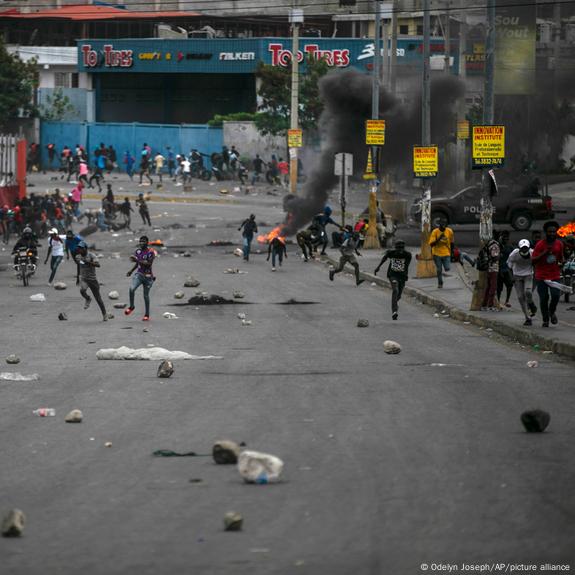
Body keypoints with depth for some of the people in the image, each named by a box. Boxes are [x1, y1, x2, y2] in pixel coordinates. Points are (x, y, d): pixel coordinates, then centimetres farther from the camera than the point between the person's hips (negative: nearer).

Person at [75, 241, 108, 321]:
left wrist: (88, 262, -37)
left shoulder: (91, 256, -11)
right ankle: (87, 299, 1)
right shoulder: (78, 257, 4)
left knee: (98, 298, 4)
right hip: (83, 279, 3)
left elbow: (98, 264, -26)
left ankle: (104, 314, 21)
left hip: (92, 279, -3)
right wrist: (77, 278, 27)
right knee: (82, 290, -32)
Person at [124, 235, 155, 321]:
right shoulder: (138, 251, 7)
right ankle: (131, 306, -1)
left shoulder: (150, 252, -11)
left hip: (148, 276, -4)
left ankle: (147, 314, 18)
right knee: (132, 289, -21)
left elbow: (149, 264, -21)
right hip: (139, 274, 4)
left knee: (146, 295, 4)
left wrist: (137, 260, -26)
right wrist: (131, 271, 14)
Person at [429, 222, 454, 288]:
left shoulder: (449, 231, -5)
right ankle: (440, 283, 20)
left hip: (446, 253, 1)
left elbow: (451, 242, 10)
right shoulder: (435, 232, -13)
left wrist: (452, 251, 14)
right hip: (437, 253, -1)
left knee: (447, 269, -10)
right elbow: (431, 244, -17)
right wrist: (438, 239, -30)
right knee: (439, 270, 2)